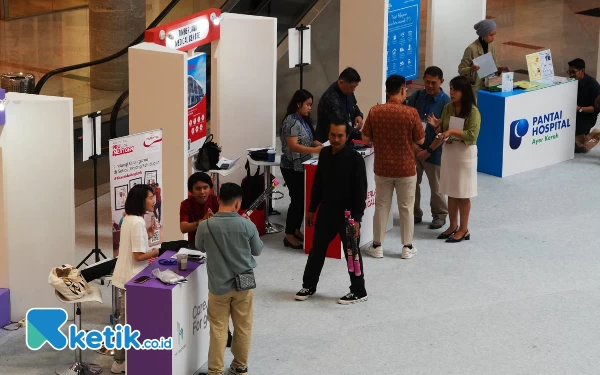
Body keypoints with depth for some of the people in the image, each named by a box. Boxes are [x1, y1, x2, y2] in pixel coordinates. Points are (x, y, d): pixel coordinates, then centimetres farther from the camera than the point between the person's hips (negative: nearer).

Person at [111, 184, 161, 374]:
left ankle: (122, 359, 25)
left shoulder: (128, 219, 9)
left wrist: (147, 235, 9)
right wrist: (157, 251, -9)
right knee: (129, 322, 0)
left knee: (124, 320, 17)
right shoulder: (138, 222, -21)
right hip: (130, 279, -10)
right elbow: (138, 256, -22)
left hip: (123, 277, 10)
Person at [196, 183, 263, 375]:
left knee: (218, 329, 9)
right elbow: (257, 250, 2)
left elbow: (200, 247, 6)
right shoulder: (247, 225, -13)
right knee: (243, 327, 16)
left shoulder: (205, 226, -13)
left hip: (218, 285, 0)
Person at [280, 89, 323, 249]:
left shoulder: (303, 120, 11)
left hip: (302, 167, 9)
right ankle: (289, 236, -1)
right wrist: (314, 150, -33)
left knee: (302, 199, 12)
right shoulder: (291, 121, -18)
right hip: (292, 168, -9)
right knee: (297, 200, -7)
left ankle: (296, 230, 24)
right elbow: (293, 146, -26)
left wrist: (320, 145, 0)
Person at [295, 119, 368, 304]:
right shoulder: (324, 153, 2)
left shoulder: (355, 158, -15)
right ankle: (309, 285, 29)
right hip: (326, 210, 6)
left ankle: (358, 291, 17)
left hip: (347, 213, -5)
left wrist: (357, 218, -18)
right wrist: (312, 209, 13)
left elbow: (361, 191, -14)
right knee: (317, 249, 14)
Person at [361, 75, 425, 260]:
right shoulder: (411, 113, -14)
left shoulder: (375, 111, -9)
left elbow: (365, 137, 0)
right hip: (406, 168, -2)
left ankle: (377, 246, 18)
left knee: (381, 206, 13)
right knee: (406, 208, 10)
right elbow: (420, 140, -6)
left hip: (382, 168, 2)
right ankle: (407, 248, 17)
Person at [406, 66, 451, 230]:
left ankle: (440, 215, 24)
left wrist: (429, 150, -19)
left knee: (436, 186, 7)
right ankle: (415, 214, 25)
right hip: (413, 148, 4)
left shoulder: (446, 102, -12)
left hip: (434, 150, -4)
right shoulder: (416, 97, 0)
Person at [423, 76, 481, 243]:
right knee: (451, 192, 12)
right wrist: (437, 125, -10)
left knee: (463, 194, 2)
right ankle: (453, 226, 23)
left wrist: (452, 131, -26)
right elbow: (443, 133, 10)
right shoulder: (448, 108, 3)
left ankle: (463, 229, 12)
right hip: (448, 151, 6)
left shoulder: (473, 111, -15)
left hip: (465, 154, -6)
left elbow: (472, 135, -23)